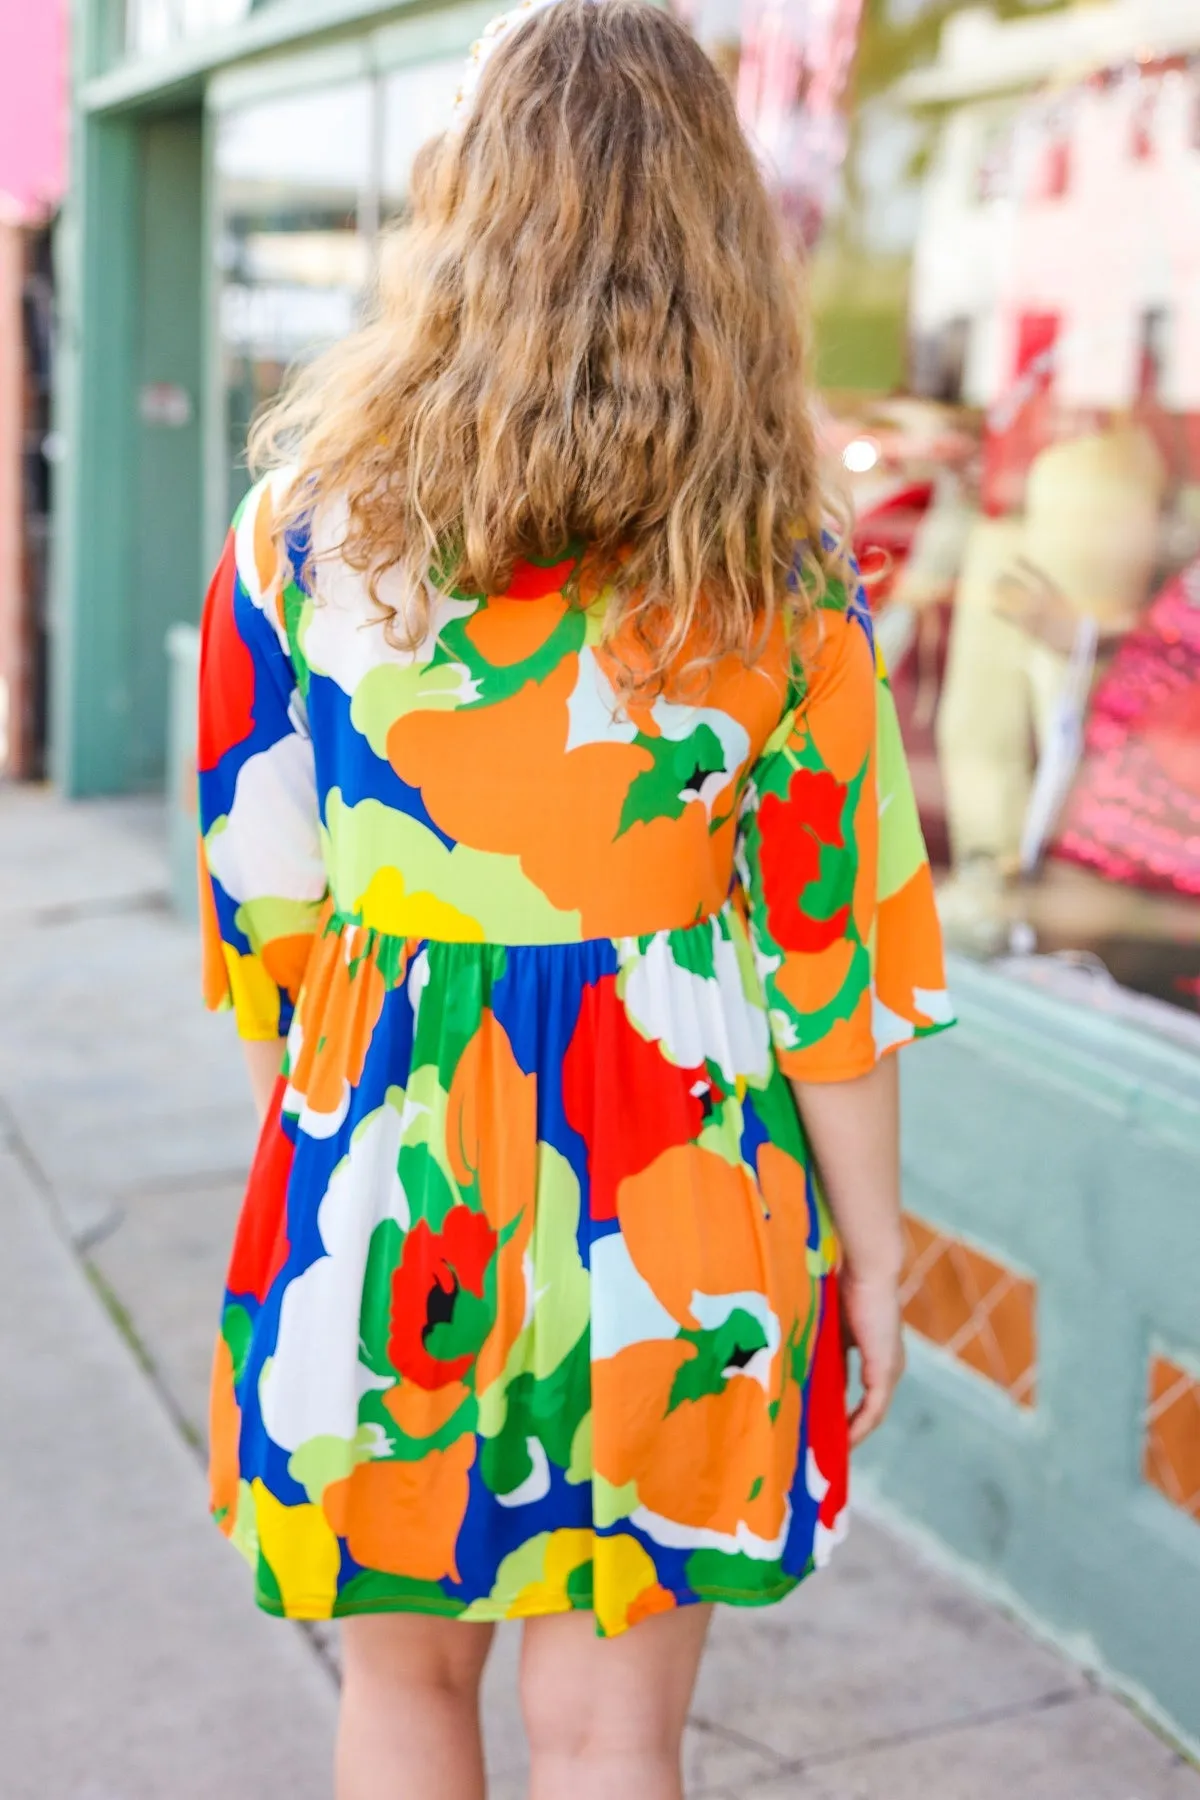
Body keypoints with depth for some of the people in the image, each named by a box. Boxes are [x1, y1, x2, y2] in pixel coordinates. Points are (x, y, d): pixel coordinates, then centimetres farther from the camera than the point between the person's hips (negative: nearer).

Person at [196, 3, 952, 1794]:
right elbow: (829, 953, -7)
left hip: (386, 1174, 1)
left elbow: (258, 898, 0)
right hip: (673, 1194, 0)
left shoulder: (311, 519, -6)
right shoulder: (770, 576, -8)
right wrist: (870, 1243, 5)